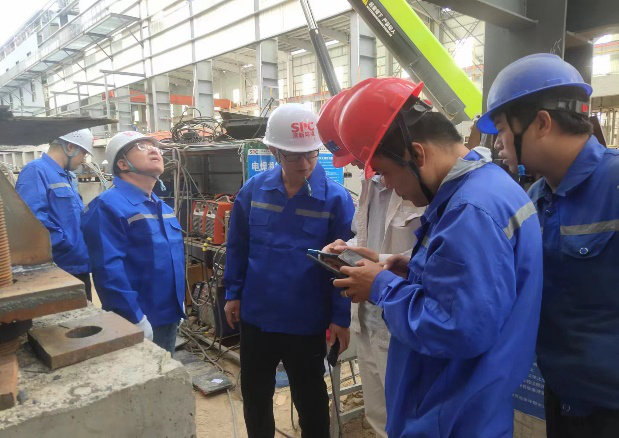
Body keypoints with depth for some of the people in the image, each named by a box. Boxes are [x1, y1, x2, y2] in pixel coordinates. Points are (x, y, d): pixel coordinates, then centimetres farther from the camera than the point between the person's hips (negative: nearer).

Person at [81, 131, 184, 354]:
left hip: (169, 316, 8)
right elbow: (109, 269, -24)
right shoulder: (107, 207, -16)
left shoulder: (164, 208, 11)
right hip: (138, 323, -8)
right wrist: (136, 319, -25)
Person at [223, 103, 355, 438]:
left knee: (310, 400, 19)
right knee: (254, 395, 24)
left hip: (306, 322, -3)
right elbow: (237, 246, 4)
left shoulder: (336, 198, -14)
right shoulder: (253, 190, -5)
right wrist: (233, 293, 5)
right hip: (255, 316, 4)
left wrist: (340, 317, -8)